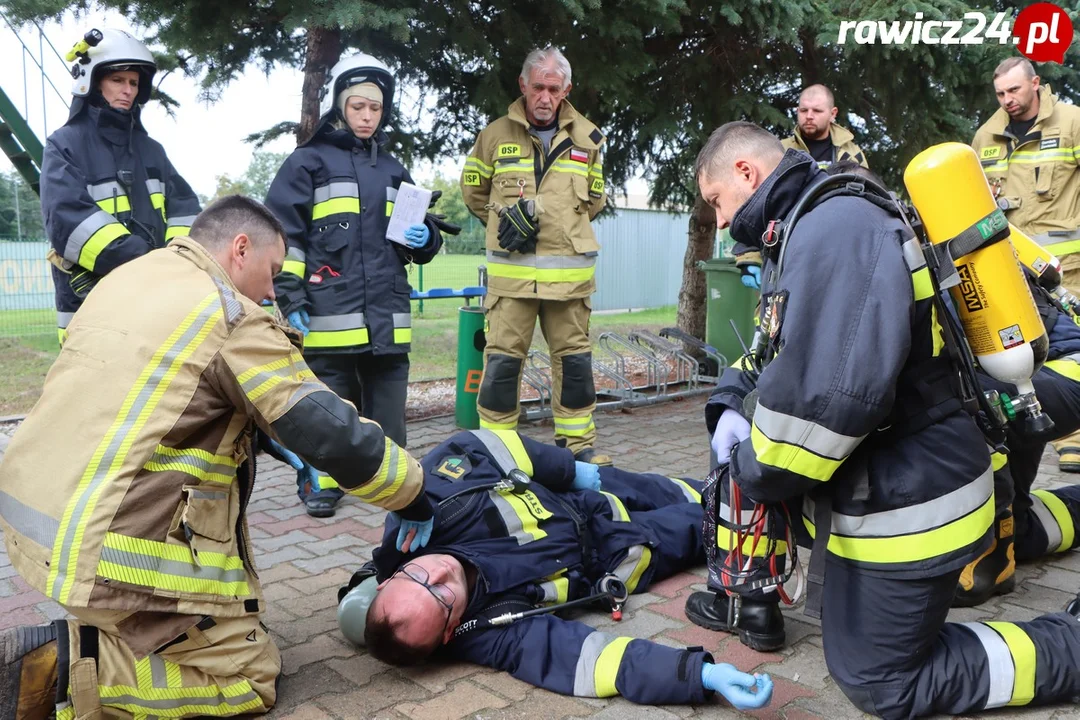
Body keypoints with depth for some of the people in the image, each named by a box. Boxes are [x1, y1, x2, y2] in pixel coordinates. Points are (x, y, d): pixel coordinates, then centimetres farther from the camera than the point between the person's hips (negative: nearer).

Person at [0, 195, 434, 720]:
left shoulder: (125, 277, 12)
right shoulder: (233, 319, -13)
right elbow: (336, 436, -16)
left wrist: (268, 436, 26)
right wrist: (411, 495, 0)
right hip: (110, 554, -9)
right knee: (250, 678, 6)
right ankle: (63, 669, -6)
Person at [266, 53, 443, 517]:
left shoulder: (393, 169, 20)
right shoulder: (308, 162, 4)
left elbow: (422, 240, 26)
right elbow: (282, 234, -2)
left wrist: (424, 238, 2)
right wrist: (290, 300, -9)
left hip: (388, 316, 4)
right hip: (329, 314, -4)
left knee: (388, 407, 9)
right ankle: (320, 480, 16)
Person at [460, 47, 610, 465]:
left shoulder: (586, 138, 9)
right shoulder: (496, 135, 4)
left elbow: (594, 199, 16)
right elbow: (473, 191, 14)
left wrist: (562, 226, 1)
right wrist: (508, 220, 4)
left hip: (570, 272, 2)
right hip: (511, 272, -2)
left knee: (574, 359, 8)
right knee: (502, 359, 0)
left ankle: (578, 441, 21)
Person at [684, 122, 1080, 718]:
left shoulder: (836, 228, -25)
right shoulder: (810, 228, 7)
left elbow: (831, 398, -36)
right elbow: (774, 354, 18)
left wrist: (754, 471, -18)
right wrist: (731, 406, -1)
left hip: (906, 505, -9)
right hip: (876, 481, 9)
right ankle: (746, 599, 22)